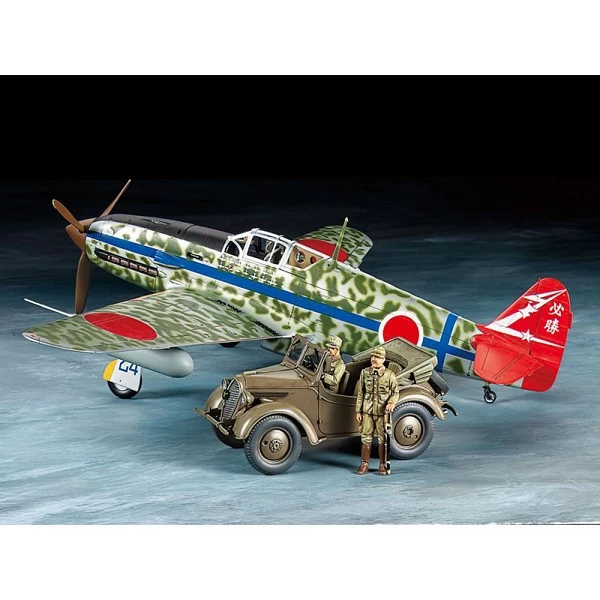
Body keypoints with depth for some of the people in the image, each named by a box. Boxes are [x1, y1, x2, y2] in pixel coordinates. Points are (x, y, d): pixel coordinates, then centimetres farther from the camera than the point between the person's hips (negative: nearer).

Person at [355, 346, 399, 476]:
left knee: (383, 439, 4)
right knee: (365, 437, 5)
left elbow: (395, 392, 0)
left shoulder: (389, 375, -4)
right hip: (367, 411, 2)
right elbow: (360, 393, 8)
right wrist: (358, 411, 6)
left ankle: (383, 465, 12)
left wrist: (391, 403, -21)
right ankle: (364, 464, 13)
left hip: (382, 412, -2)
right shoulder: (365, 372, 4)